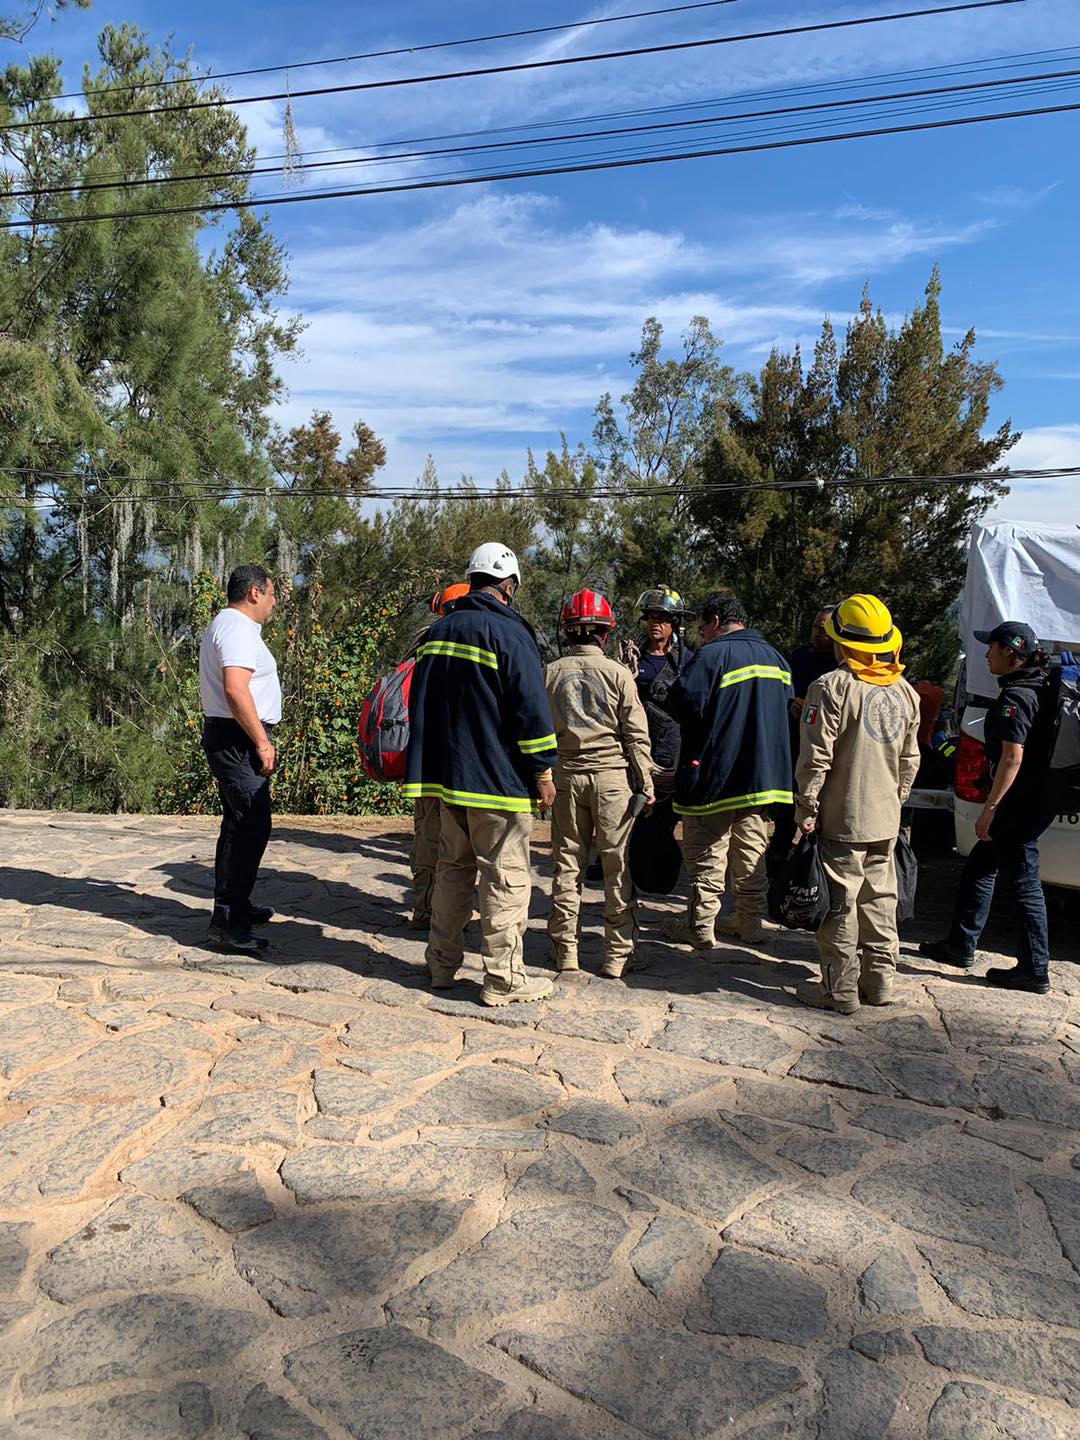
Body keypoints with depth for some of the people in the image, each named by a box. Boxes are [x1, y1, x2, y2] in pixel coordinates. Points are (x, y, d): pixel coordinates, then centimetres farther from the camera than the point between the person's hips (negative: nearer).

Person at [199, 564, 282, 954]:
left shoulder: (223, 625, 21)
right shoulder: (238, 629, -14)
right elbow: (236, 690, -26)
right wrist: (262, 742, -22)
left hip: (228, 738, 12)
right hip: (238, 739, -12)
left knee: (239, 824, 19)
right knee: (252, 826, -13)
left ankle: (234, 905, 29)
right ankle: (227, 921, -12)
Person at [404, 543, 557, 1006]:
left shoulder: (436, 633, 13)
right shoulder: (509, 632, -10)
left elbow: (419, 706, 16)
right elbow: (531, 707, -15)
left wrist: (422, 777, 19)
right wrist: (542, 772, -7)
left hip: (447, 777, 7)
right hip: (499, 779, -7)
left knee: (454, 868, 17)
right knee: (506, 877, 0)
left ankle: (442, 964, 25)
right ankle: (503, 978, 5)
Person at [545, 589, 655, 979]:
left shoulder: (551, 673, 3)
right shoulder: (617, 672, -4)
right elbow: (636, 734, -4)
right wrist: (646, 784, 2)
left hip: (566, 774, 2)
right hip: (611, 774, -2)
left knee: (566, 864, 9)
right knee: (618, 867, 4)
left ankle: (564, 950, 15)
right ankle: (617, 955, 8)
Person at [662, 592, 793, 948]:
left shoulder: (713, 655, -14)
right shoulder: (775, 657, 12)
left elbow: (683, 702, -23)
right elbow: (787, 702, 21)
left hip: (714, 774, -7)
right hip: (762, 773, 7)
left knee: (706, 857, 1)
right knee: (752, 856, 13)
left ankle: (700, 929, 6)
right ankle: (751, 925, 19)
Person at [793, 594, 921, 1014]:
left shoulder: (832, 687, -15)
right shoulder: (905, 691, 8)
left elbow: (816, 758, -16)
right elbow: (910, 760, 14)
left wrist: (806, 808, -9)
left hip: (842, 820, -7)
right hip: (886, 820, 7)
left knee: (840, 905, 0)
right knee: (880, 900, 16)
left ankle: (840, 990, 6)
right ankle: (880, 981, 24)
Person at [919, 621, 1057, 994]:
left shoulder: (1015, 696, -18)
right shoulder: (1039, 688, 12)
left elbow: (1012, 757, -23)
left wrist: (990, 808, -20)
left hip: (1018, 806, -10)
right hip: (1035, 801, 10)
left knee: (1022, 883, -1)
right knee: (978, 869, 19)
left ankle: (1034, 971, 8)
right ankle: (960, 946, 28)